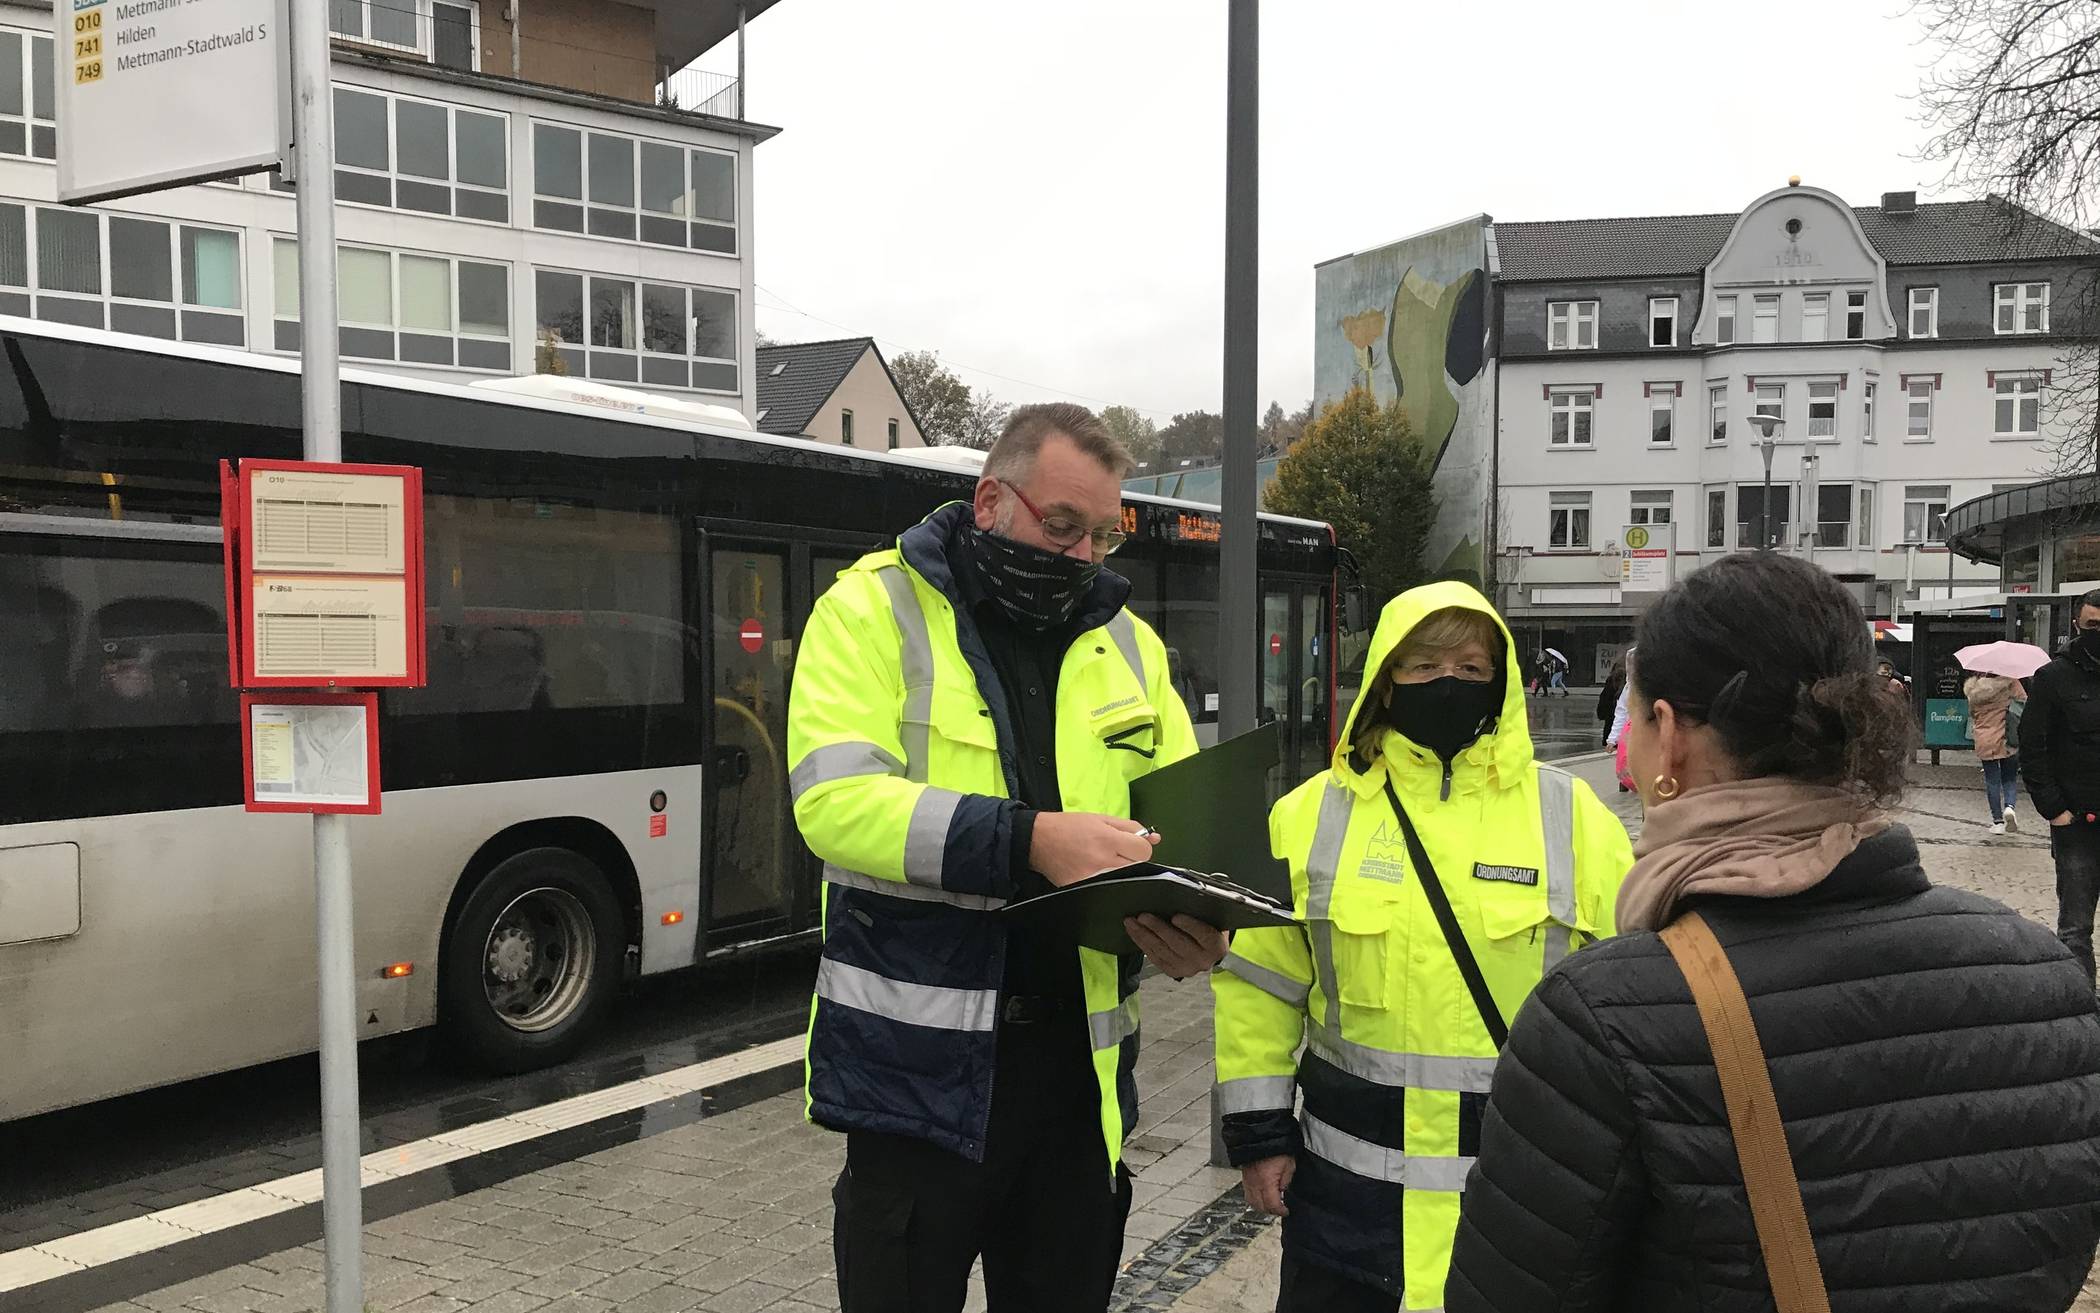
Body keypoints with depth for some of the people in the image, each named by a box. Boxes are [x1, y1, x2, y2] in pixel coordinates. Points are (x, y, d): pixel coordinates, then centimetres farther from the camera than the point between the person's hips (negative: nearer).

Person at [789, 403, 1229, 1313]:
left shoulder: (1127, 641, 10)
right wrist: (1033, 838, -29)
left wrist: (1189, 915, -14)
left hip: (1077, 1067, 5)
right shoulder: (874, 608, -6)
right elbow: (835, 800, -19)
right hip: (920, 1066, -4)